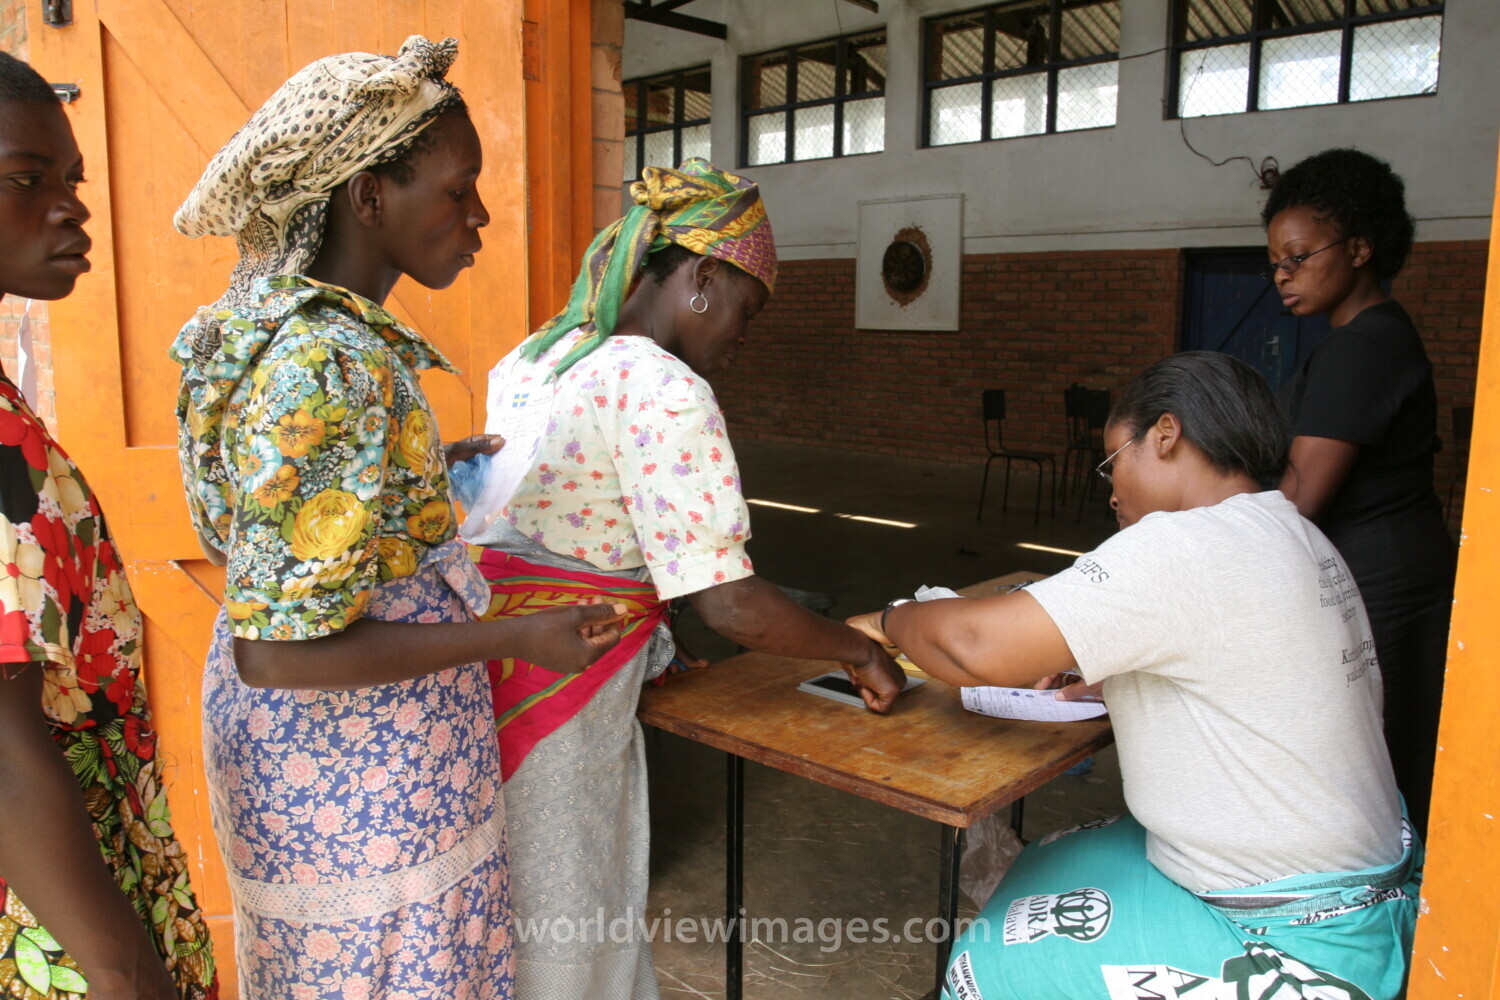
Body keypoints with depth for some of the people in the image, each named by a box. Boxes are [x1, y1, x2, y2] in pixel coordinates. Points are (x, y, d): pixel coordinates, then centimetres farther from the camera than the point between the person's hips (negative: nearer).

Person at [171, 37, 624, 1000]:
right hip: (359, 764, -9)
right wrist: (520, 639, -23)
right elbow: (278, 648, -28)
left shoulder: (276, 322, 2)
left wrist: (438, 468, 13)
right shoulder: (333, 369, -29)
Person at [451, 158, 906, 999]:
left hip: (478, 664, 9)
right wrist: (861, 651, -6)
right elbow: (730, 605, -22)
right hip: (555, 701, -9)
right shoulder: (667, 394, -18)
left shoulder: (536, 355, 9)